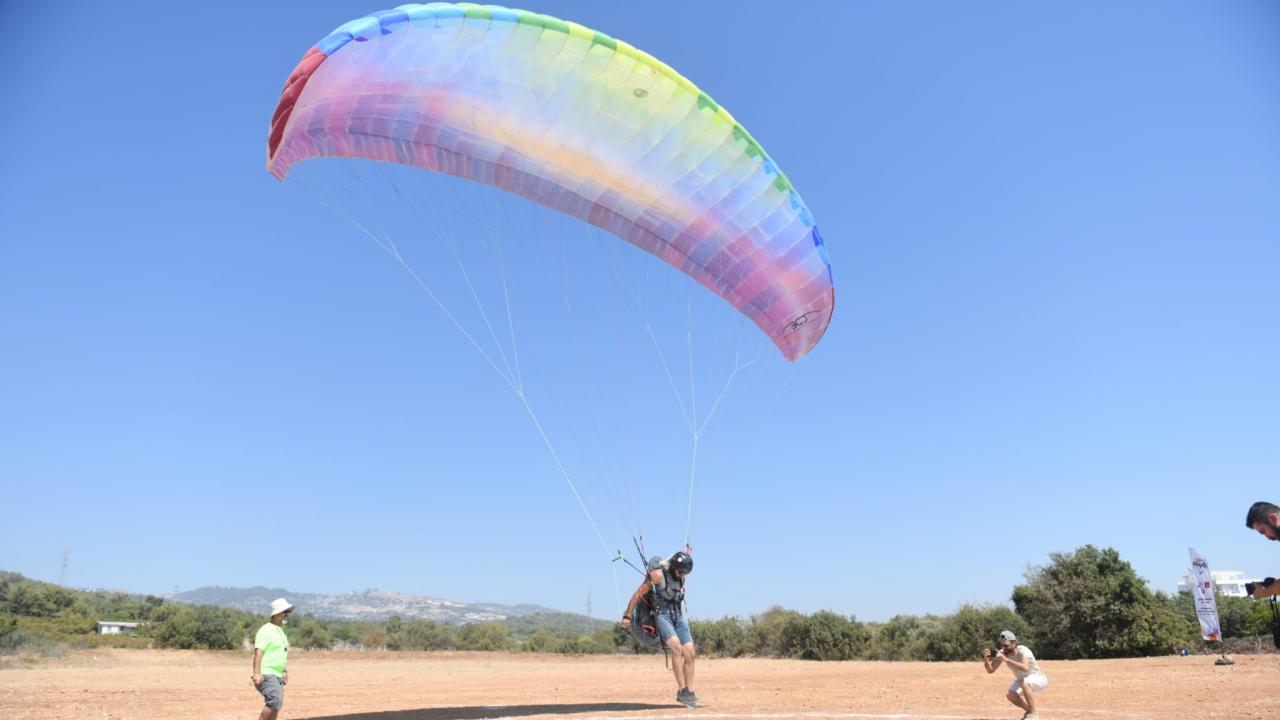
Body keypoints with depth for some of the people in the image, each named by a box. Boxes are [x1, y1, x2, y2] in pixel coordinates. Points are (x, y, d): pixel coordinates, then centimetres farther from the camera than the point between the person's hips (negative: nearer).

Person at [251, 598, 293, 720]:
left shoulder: (281, 631, 18)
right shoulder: (266, 630, -10)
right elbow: (258, 652, -19)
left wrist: (285, 672, 23)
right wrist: (256, 673, -27)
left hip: (278, 675, 9)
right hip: (266, 675, -9)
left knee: (276, 706, 7)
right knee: (275, 701, -23)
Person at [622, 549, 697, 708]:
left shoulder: (681, 576, 5)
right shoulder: (658, 574, -13)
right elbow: (639, 593, -10)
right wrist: (627, 615, -8)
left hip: (679, 616, 7)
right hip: (662, 615, -7)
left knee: (690, 653, -3)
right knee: (677, 647, -27)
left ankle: (689, 693, 5)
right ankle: (682, 691, -24)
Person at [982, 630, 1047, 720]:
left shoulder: (1022, 650, -31)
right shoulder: (1003, 653, -15)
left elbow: (1025, 668, -51)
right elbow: (990, 670, -18)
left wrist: (1006, 659, -54)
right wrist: (986, 659, -38)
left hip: (1039, 679, -6)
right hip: (1022, 681, 6)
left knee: (1025, 682, -36)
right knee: (1011, 695, -19)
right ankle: (1030, 711, 10)